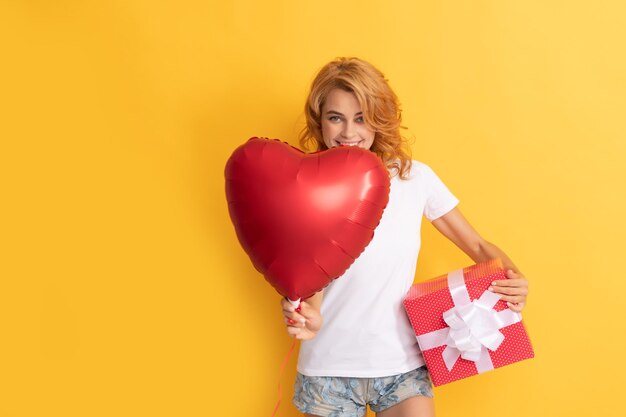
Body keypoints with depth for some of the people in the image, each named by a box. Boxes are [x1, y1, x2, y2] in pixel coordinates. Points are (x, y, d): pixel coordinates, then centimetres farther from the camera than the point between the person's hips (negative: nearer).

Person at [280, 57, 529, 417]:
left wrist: (513, 278, -16)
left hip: (403, 364, 1)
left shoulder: (415, 178, -4)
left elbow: (478, 245, 4)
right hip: (328, 369, 0)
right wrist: (308, 317, -32)